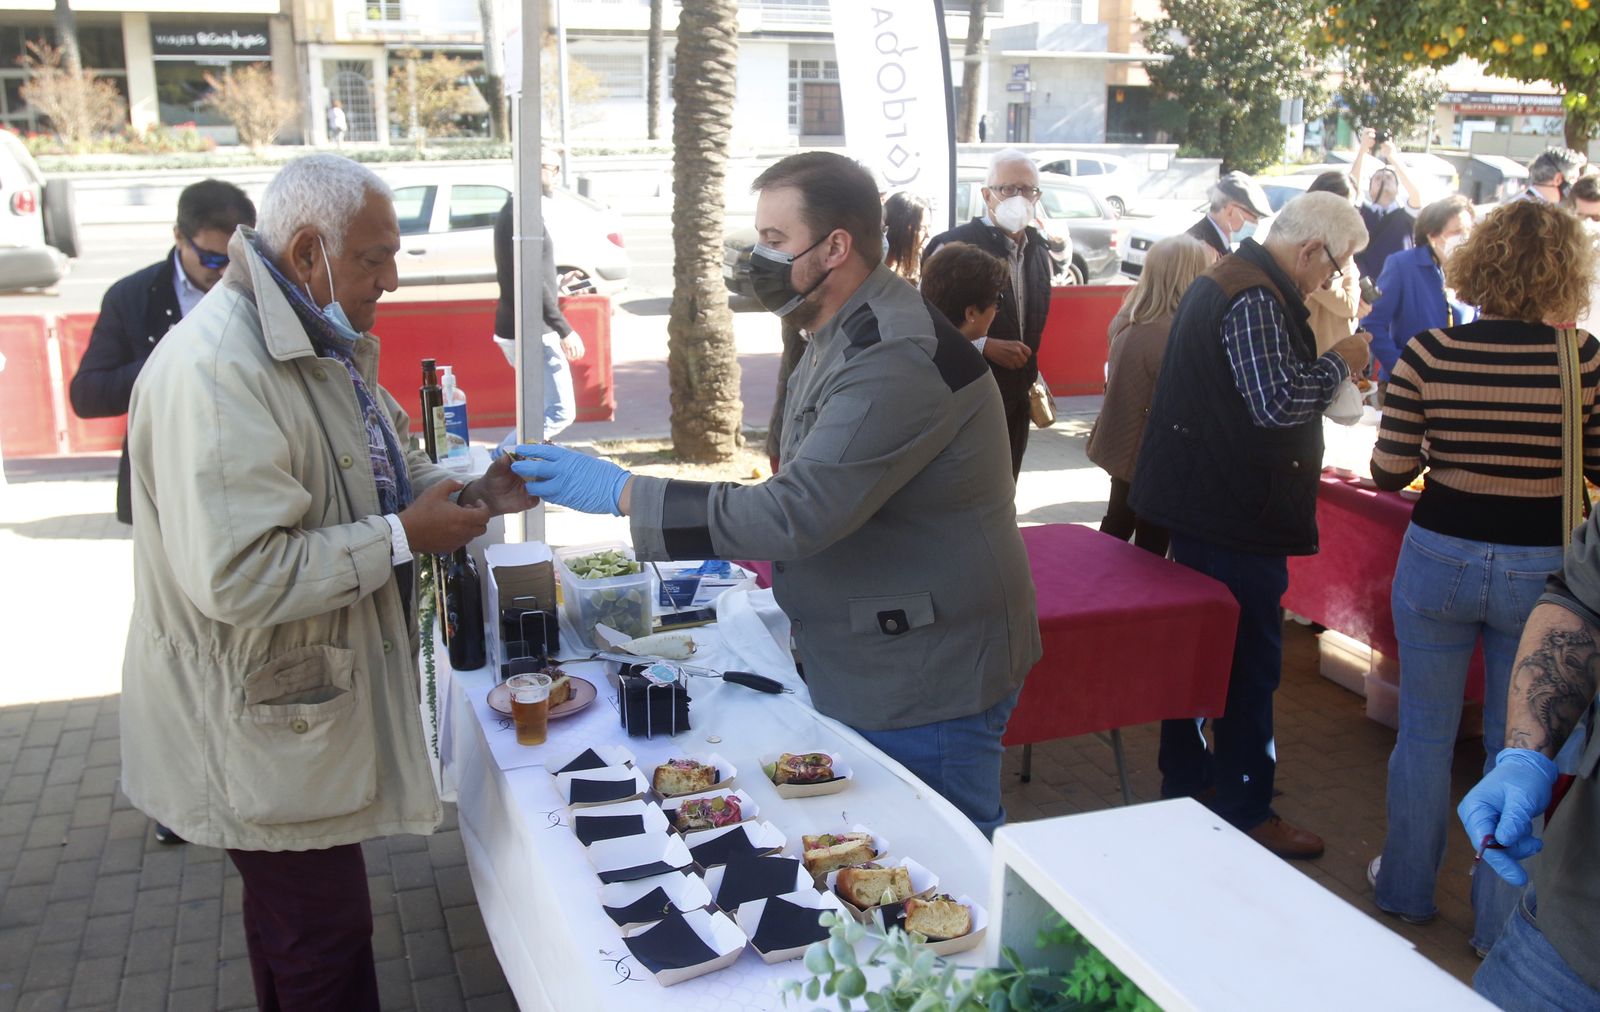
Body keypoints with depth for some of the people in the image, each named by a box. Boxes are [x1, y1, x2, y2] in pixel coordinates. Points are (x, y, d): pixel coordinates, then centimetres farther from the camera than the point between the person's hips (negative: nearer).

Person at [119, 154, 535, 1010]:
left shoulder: (321, 342, 8)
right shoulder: (215, 371, -27)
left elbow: (372, 474, 20)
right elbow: (234, 575, -33)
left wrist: (470, 492, 1)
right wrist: (404, 539, -25)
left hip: (310, 694, 10)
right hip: (261, 725, -10)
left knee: (296, 922, 24)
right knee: (324, 941, 5)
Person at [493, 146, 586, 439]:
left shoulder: (511, 211, 14)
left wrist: (555, 284, 32)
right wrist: (565, 330, -21)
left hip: (515, 329, 11)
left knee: (542, 407, 19)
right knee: (561, 411, -8)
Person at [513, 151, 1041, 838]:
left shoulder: (899, 360, -26)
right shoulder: (845, 334, 10)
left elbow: (798, 513, -30)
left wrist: (621, 492, -26)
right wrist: (740, 547, 11)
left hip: (924, 679, -10)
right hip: (864, 668, 10)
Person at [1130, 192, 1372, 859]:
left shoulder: (1222, 280, 14)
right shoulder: (1258, 300, -19)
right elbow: (1279, 401, -28)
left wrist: (1324, 362, 12)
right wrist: (1339, 363, -12)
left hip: (1198, 503, 11)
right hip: (1238, 517, -11)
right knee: (1250, 661, 0)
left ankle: (1185, 784, 31)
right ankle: (1247, 813, 11)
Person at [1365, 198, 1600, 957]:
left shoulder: (1430, 353, -12)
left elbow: (1387, 473, -8)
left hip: (1440, 557, 0)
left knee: (1425, 732, 17)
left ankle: (1406, 889, 32)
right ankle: (1499, 919, 25)